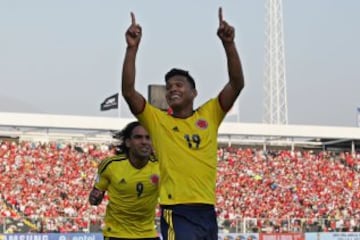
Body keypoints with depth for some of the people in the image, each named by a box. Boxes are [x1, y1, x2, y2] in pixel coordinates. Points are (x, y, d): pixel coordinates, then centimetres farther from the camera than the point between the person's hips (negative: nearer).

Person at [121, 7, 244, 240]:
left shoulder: (209, 115, 8)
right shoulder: (157, 120, 3)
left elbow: (237, 84, -2)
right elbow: (128, 91, -10)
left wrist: (229, 44, -13)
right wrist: (132, 48, -17)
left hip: (207, 210, 4)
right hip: (177, 212, -4)